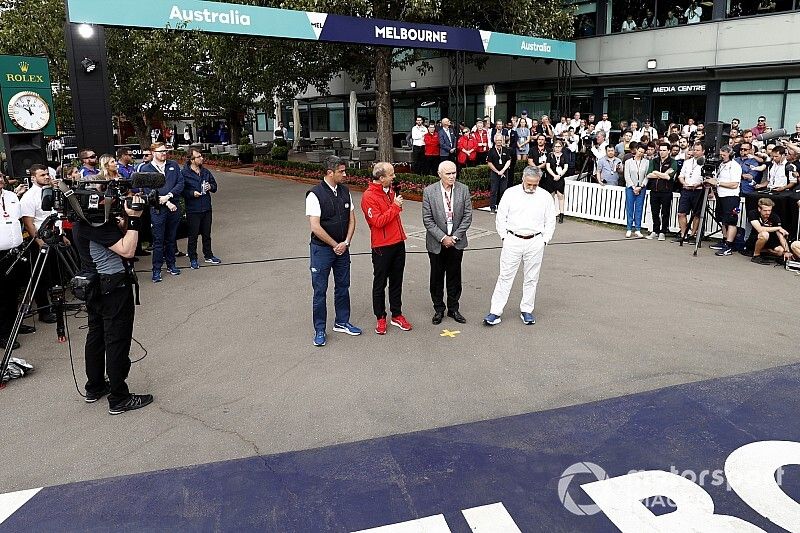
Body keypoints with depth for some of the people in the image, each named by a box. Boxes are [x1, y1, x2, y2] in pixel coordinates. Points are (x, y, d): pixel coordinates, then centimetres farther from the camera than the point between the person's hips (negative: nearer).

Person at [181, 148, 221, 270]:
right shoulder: (184, 173, -9)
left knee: (207, 234, 16)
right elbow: (181, 190, -8)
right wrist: (192, 193, -21)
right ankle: (193, 259, 14)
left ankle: (208, 255, 30)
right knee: (193, 235, 3)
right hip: (193, 210, -5)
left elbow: (214, 185, 19)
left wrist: (210, 187, -3)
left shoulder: (205, 171, 8)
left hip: (206, 208, 5)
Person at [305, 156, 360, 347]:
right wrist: (335, 245, -12)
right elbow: (315, 227, -18)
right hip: (322, 249, -6)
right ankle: (319, 330, 14)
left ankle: (342, 322, 30)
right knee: (320, 290, 2)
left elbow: (352, 219, 7)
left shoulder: (345, 191, 4)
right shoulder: (315, 195, -15)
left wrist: (346, 243, -7)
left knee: (343, 286, 14)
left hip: (342, 248, 6)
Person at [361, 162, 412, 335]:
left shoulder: (390, 190, 10)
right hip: (382, 246, -7)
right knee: (380, 284, 6)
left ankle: (397, 315, 24)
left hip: (398, 243, 7)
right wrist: (395, 206, -18)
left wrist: (398, 203, 7)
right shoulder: (369, 196, -14)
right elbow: (378, 221, -21)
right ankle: (381, 318, 17)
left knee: (396, 281, 14)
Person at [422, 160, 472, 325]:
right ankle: (438, 309, 24)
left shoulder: (463, 190, -4)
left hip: (457, 241, 1)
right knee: (437, 277, 10)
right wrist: (442, 237, -14)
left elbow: (467, 216, -3)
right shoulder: (429, 191, -9)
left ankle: (453, 308, 25)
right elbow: (427, 219, -9)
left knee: (454, 276, 11)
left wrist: (454, 237, -9)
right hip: (436, 242, -1)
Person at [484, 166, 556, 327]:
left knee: (531, 278, 9)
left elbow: (550, 221, 9)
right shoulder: (510, 193, 0)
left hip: (535, 242, 1)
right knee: (505, 276, 0)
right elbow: (500, 218, 5)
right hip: (513, 240, -1)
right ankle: (495, 312, 2)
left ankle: (526, 310, 23)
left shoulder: (545, 196, 3)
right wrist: (504, 237, 0)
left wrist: (544, 240, 3)